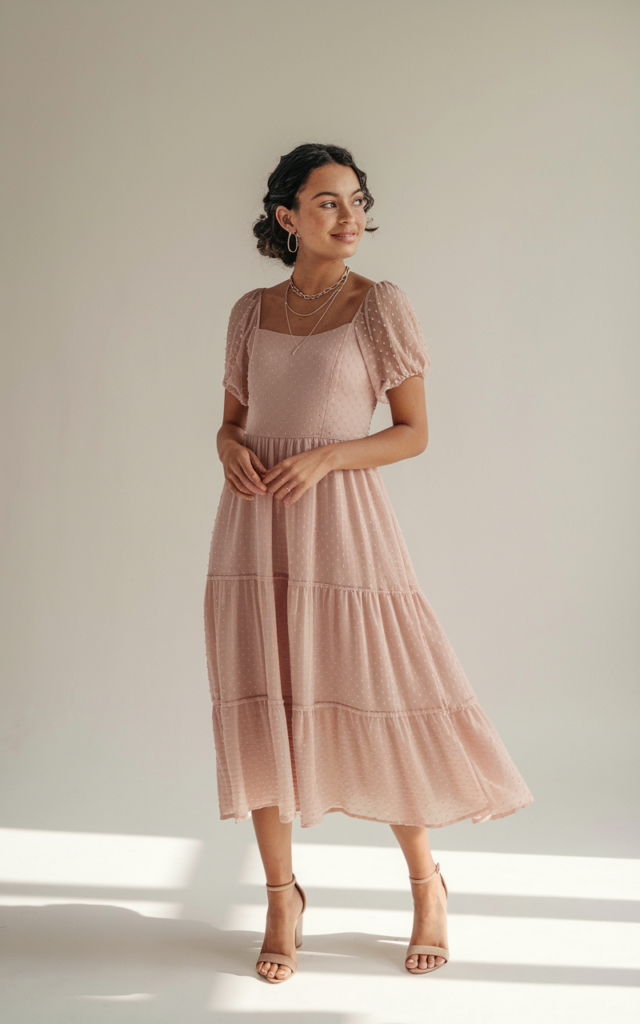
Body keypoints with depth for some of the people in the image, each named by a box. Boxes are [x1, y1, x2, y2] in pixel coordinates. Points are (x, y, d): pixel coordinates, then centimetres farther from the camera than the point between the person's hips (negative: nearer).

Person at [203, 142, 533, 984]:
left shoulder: (380, 306, -1)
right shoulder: (251, 312, 10)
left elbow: (414, 433, -1)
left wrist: (325, 457, -15)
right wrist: (230, 448, -6)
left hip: (341, 524, -4)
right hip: (253, 526, 4)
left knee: (374, 710, 0)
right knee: (262, 713, 5)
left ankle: (426, 884, 23)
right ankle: (283, 897, 21)